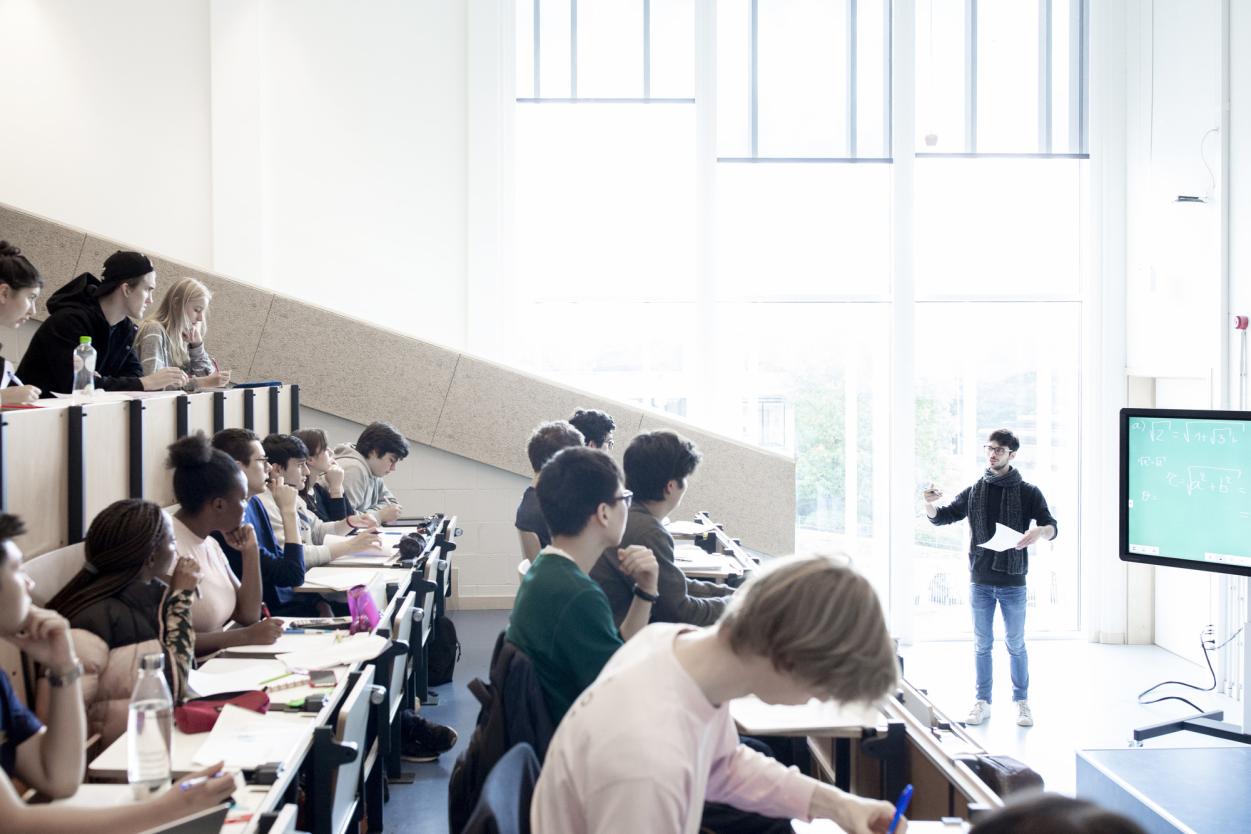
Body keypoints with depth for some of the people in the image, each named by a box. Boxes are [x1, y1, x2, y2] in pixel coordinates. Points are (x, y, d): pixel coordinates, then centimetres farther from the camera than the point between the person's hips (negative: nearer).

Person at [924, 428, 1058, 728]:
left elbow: (1052, 528, -5)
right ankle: (982, 702, 18)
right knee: (982, 644, 9)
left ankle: (1022, 702, 19)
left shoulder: (1028, 492, 0)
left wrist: (1039, 531, -29)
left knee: (1016, 645, 7)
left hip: (1013, 582, -2)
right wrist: (929, 504, -16)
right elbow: (942, 517, 7)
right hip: (980, 581, 2)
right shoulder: (973, 492, 7)